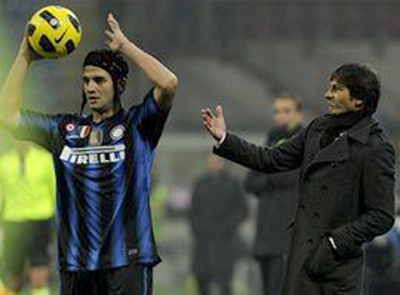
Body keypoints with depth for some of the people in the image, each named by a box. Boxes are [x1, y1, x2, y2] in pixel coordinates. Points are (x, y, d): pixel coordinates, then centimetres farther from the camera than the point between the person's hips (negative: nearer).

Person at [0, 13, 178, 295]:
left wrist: (126, 46, -6)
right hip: (76, 266, 5)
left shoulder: (137, 125, 1)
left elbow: (169, 83, -15)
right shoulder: (66, 130, 14)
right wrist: (26, 57, 9)